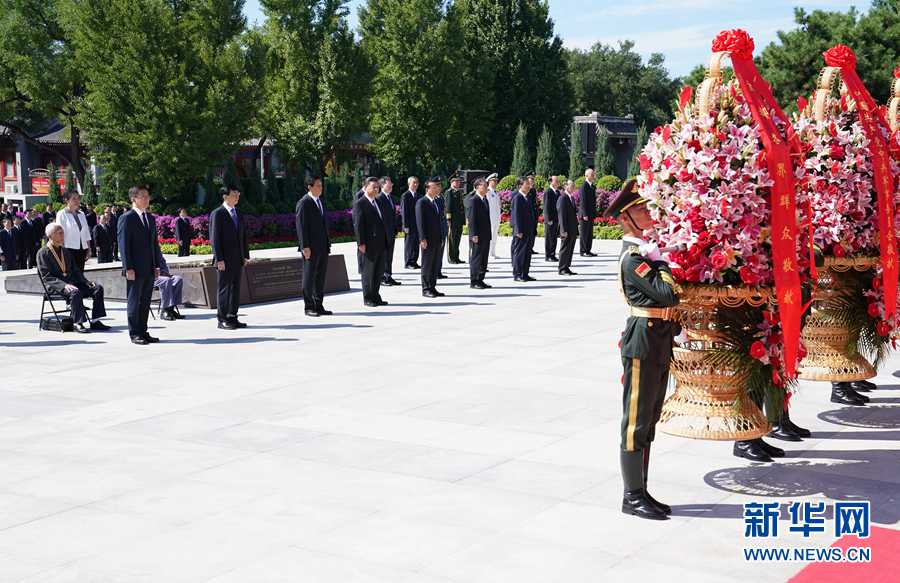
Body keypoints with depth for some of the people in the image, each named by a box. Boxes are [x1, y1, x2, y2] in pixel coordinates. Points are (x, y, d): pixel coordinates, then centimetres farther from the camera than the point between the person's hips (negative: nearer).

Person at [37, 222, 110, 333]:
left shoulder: (66, 251, 22)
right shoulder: (43, 253, -1)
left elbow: (75, 270, 22)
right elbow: (47, 277, -11)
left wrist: (86, 282, 3)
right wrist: (64, 285, -25)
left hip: (72, 283, 7)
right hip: (55, 287, -7)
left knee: (98, 288, -12)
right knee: (75, 292, -37)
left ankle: (95, 321, -13)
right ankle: (79, 323, -31)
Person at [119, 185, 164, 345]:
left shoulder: (151, 218, 15)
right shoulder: (127, 218, -8)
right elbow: (123, 245, -11)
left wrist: (157, 265, 11)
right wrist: (128, 268, -16)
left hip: (149, 269, 7)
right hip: (135, 269, -7)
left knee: (145, 302, 11)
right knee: (134, 302, 1)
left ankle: (143, 332, 17)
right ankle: (134, 334, 6)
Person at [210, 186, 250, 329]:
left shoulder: (239, 214, 16)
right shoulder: (217, 214, -7)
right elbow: (215, 238, -11)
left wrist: (246, 255, 11)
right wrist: (219, 259, -16)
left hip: (238, 259, 7)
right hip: (225, 260, -7)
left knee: (236, 289, 9)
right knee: (225, 289, -3)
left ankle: (232, 317, 16)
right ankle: (222, 320, 2)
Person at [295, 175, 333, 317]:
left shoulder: (320, 201, 15)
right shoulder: (304, 203, -9)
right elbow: (301, 226, -14)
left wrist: (328, 243, 15)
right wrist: (305, 246, -19)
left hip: (323, 247, 8)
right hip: (311, 248, -8)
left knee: (321, 277, 10)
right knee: (309, 277, -1)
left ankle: (319, 305, 17)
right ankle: (308, 307, 6)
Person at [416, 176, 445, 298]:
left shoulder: (437, 202, 14)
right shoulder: (421, 202, -9)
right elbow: (420, 222, -14)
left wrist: (441, 237, 14)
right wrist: (423, 239, -18)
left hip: (437, 239, 7)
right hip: (428, 240, -7)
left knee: (436, 265, 10)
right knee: (427, 265, 0)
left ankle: (432, 288, 17)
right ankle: (426, 289, 6)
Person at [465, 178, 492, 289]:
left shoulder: (485, 199, 15)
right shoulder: (473, 200, -12)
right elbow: (472, 219, -16)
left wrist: (489, 234, 16)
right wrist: (474, 235, -20)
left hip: (485, 236, 9)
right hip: (477, 236, -9)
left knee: (483, 259, 11)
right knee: (476, 258, -3)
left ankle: (480, 280, 19)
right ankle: (474, 282, 3)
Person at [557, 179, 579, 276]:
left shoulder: (572, 198, 17)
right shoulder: (562, 198, -11)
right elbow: (561, 215, -16)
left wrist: (576, 230, 17)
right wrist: (564, 230, -20)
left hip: (573, 230, 8)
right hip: (566, 231, -8)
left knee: (570, 250, 10)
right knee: (565, 249, -3)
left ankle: (567, 268, 15)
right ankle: (562, 269, 2)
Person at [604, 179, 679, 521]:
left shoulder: (647, 250, 13)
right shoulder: (632, 258, -15)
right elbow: (668, 293, -24)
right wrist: (660, 261, -11)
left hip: (661, 343, 9)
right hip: (644, 341, -9)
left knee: (650, 419, 14)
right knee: (636, 420, -2)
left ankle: (641, 492, 22)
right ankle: (633, 496, 5)